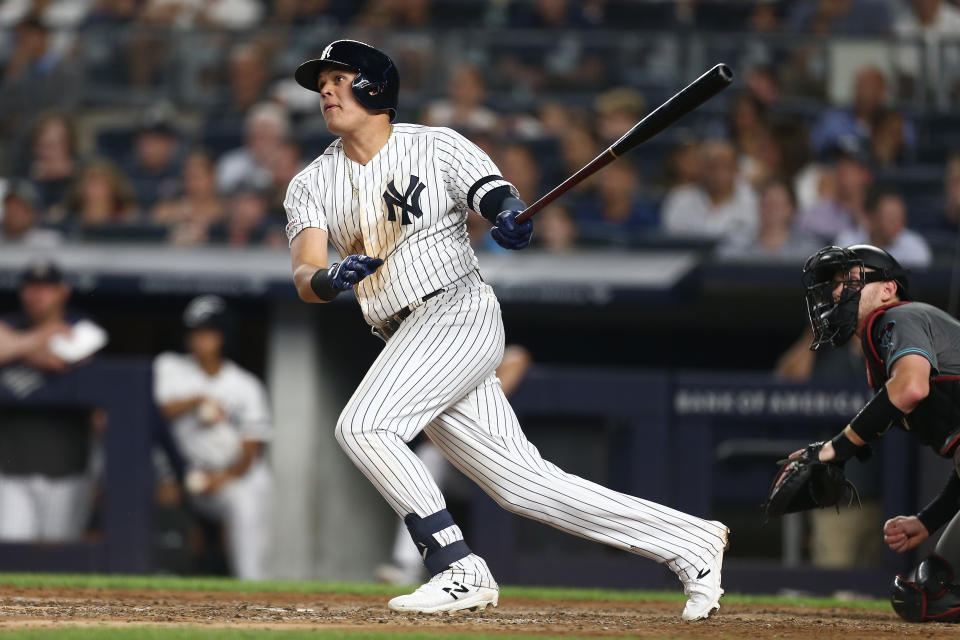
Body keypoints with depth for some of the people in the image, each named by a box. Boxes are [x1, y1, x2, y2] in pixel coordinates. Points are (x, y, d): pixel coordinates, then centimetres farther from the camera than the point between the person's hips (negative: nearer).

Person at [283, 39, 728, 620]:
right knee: (523, 484, 2)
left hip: (460, 314, -6)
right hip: (408, 342, 6)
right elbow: (305, 279, -3)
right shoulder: (312, 186, 10)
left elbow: (496, 196, -11)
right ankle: (691, 544, 7)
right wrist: (329, 278, -28)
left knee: (363, 426, -23)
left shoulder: (437, 147, -1)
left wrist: (511, 216, -36)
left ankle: (460, 570, -20)